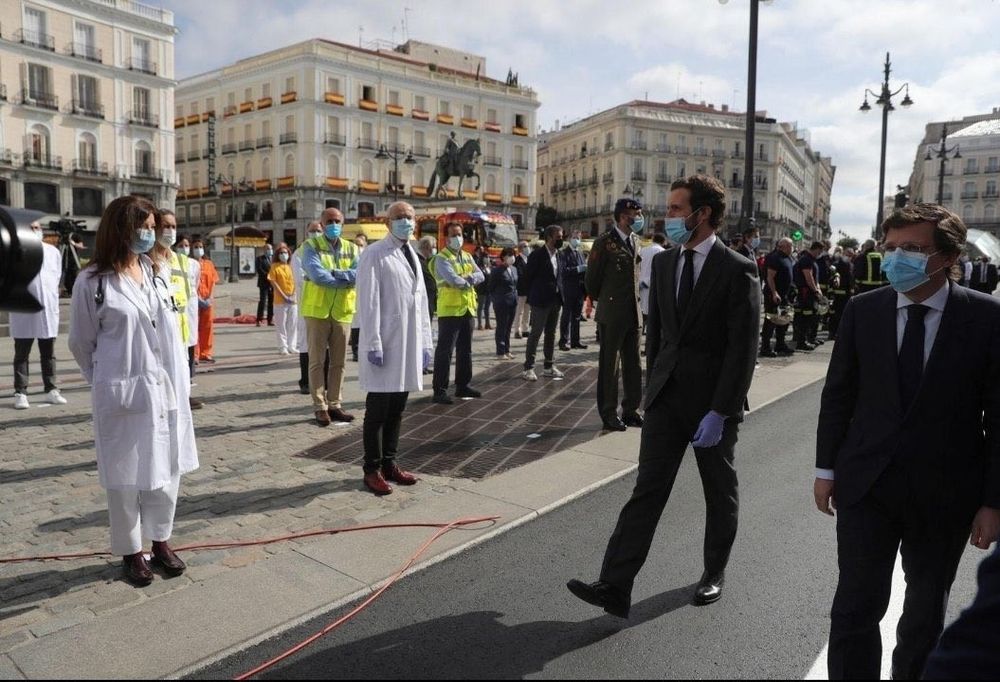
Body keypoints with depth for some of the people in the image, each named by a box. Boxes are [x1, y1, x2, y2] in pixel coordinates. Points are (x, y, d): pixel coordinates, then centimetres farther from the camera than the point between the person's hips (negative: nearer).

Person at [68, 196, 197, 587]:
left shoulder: (158, 273, 6)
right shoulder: (93, 281, -9)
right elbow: (81, 343, 1)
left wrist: (180, 380, 10)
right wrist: (108, 381, 11)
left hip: (167, 390, 5)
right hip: (123, 394, -4)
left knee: (167, 469, 12)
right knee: (127, 476, 7)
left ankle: (160, 542, 29)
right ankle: (130, 551, 24)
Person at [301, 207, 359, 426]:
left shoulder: (351, 248, 9)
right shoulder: (311, 246, -2)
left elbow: (359, 274, -8)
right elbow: (316, 274, -19)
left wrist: (333, 273, -18)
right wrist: (346, 279, -12)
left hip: (343, 311, 4)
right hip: (317, 310, -4)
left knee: (339, 362, 9)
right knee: (317, 361, 2)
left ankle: (335, 405, 19)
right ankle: (320, 407, 8)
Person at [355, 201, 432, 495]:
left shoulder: (413, 257, 17)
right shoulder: (374, 254, -7)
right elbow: (368, 302, -12)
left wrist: (425, 342, 13)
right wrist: (373, 344, -18)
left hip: (410, 343, 7)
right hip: (385, 344, -7)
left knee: (397, 409, 13)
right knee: (378, 410, 1)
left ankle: (389, 464, 24)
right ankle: (372, 470, 12)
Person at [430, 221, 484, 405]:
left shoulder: (467, 257, 15)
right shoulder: (442, 258, -9)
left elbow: (480, 276, 4)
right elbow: (453, 280, -23)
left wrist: (467, 278, -15)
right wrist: (468, 282, -5)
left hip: (467, 309, 8)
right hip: (449, 310, -8)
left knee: (465, 350, 14)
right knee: (444, 350, -6)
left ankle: (463, 385, 25)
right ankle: (440, 390, -3)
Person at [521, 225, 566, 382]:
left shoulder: (557, 254, 12)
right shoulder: (537, 255, -11)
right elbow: (528, 276, -7)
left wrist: (559, 294, 7)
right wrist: (533, 295, -1)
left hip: (555, 301, 7)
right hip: (541, 301, -7)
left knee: (551, 334, 12)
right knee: (535, 334, -4)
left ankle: (549, 366, 20)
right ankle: (529, 368, 2)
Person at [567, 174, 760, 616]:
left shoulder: (738, 270, -11)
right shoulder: (663, 263, 6)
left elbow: (743, 349, -14)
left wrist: (719, 412, -18)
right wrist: (653, 385, 10)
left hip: (713, 401, -4)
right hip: (666, 396, 4)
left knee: (720, 493, 14)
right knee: (647, 490, 0)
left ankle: (715, 573, 34)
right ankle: (615, 587, -1)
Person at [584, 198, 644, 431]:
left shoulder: (633, 241, 13)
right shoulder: (605, 242, -9)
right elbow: (592, 280, -4)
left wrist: (635, 303, 16)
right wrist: (603, 302, 6)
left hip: (633, 314, 7)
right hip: (612, 315, -7)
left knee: (633, 364, 11)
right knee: (609, 365, 2)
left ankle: (630, 409, 22)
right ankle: (609, 413, 11)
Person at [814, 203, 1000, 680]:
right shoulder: (862, 310, -2)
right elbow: (837, 394, 3)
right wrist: (827, 469, 4)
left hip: (944, 493, 0)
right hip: (866, 484, 1)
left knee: (926, 613, 18)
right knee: (856, 605, 5)